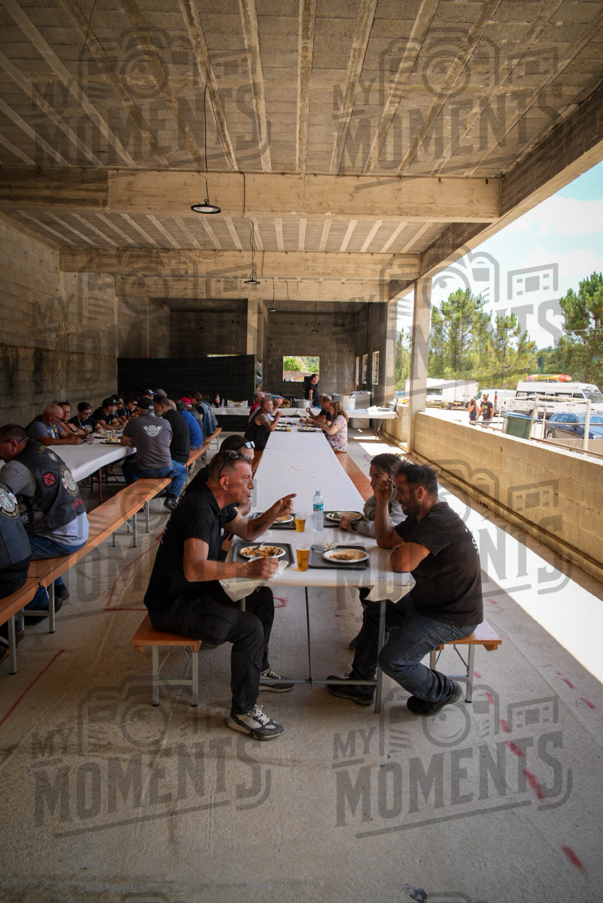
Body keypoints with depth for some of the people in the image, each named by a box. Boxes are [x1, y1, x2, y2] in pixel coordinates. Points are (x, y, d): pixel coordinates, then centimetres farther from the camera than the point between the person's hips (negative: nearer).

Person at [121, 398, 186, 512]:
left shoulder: (134, 421, -1)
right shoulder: (166, 423, 4)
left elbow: (124, 442, 11)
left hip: (144, 471, 0)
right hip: (166, 469, 0)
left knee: (126, 466, 32)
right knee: (182, 470, 32)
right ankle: (171, 498, 11)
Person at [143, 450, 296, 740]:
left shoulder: (219, 502, 3)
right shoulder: (199, 509, -28)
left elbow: (248, 531, 17)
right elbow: (194, 569, -39)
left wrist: (273, 513, -2)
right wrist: (247, 569, -44)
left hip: (198, 590, 10)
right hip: (171, 605, -10)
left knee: (262, 597, 13)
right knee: (250, 628, -22)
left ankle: (259, 670, 31)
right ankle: (243, 711, -4)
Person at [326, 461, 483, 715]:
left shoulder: (439, 522, -29)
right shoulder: (419, 516, 5)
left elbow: (402, 564, -37)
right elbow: (385, 539, 13)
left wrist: (401, 549, -13)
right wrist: (382, 502, 2)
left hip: (453, 617, -11)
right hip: (427, 601, 11)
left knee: (393, 661, -16)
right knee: (374, 612, 16)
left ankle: (442, 691, 13)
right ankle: (360, 685, 27)